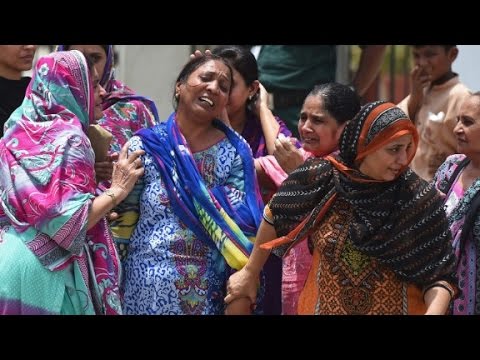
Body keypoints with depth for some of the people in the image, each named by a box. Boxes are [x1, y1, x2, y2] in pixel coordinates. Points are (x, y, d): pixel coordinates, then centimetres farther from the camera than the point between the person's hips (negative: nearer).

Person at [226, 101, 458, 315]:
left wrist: (433, 311, -30)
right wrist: (250, 272, 12)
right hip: (324, 307, 1)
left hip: (398, 308, -1)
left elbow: (439, 275, -12)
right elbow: (275, 216, 4)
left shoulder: (419, 199, -14)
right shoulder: (322, 179, -12)